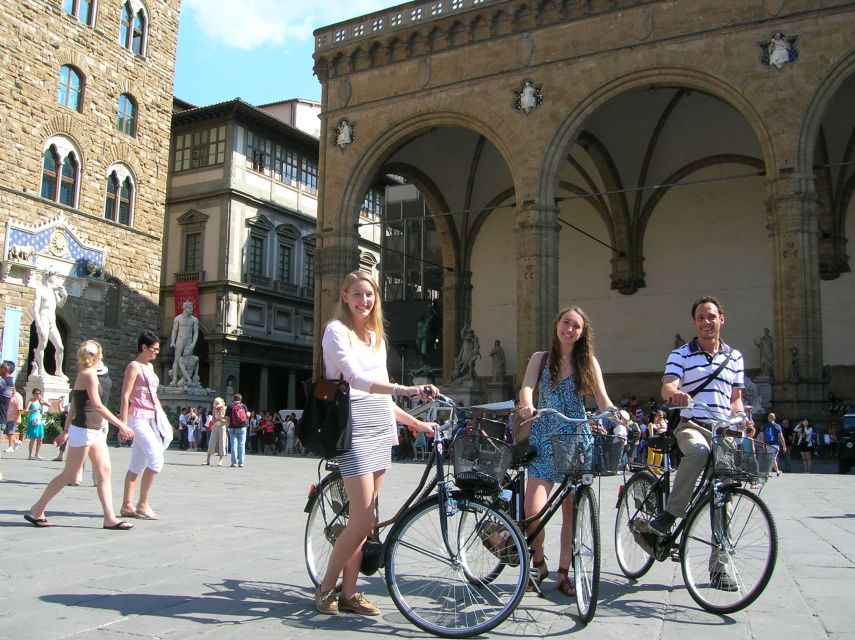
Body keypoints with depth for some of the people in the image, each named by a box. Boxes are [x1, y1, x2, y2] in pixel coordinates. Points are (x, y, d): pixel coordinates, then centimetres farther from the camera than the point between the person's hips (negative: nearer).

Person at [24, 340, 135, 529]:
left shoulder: (83, 375, 14)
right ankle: (36, 511, 13)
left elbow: (73, 407, 18)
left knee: (104, 472, 1)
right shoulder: (89, 374, -12)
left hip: (95, 431, 9)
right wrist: (121, 424, -22)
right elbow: (97, 405, -20)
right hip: (84, 430, -9)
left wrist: (67, 431, 21)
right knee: (69, 474, -1)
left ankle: (110, 518, -2)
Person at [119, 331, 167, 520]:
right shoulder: (134, 366, -8)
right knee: (156, 458, -14)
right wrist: (123, 425, -18)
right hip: (138, 418, -9)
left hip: (151, 418, 9)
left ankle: (127, 505, 14)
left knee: (138, 464, 9)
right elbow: (125, 396, -13)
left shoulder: (150, 366, 17)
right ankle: (143, 504, -7)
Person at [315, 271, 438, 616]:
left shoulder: (377, 337, 19)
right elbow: (355, 378, -20)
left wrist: (414, 422, 17)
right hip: (353, 427, -7)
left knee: (362, 519, 8)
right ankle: (326, 588, 8)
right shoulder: (336, 331, -4)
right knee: (365, 520, -10)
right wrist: (405, 390, -32)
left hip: (381, 429, 7)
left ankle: (349, 593, 17)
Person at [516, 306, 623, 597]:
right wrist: (527, 406, -34)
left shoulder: (588, 362, 5)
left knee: (571, 510, 5)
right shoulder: (540, 358, 5)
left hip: (576, 437, 1)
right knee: (533, 509, -12)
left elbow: (603, 401, -1)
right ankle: (538, 564, 14)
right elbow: (526, 387, -11)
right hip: (544, 438, 0)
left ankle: (563, 573, 19)